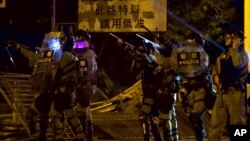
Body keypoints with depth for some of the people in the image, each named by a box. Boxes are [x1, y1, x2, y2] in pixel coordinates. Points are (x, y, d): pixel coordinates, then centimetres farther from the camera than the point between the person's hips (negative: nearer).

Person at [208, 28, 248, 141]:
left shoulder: (242, 53, -6)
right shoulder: (223, 55, 16)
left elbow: (237, 64, -28)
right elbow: (216, 68, 26)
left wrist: (234, 48, -17)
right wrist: (215, 75, 3)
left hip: (235, 93, -7)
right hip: (222, 92, 7)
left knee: (237, 124, -1)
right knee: (215, 122, 6)